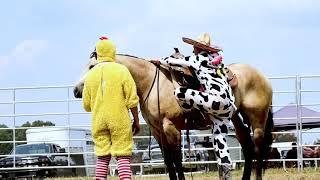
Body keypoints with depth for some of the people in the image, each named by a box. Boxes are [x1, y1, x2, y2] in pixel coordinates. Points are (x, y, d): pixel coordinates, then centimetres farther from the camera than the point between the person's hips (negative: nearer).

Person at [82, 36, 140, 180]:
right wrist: (136, 121, 2)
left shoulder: (91, 74, 4)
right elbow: (132, 99, -7)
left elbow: (86, 105, 8)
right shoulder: (121, 70, -5)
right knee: (123, 155, -1)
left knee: (102, 156, 8)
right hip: (120, 120, -3)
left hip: (98, 121, 3)